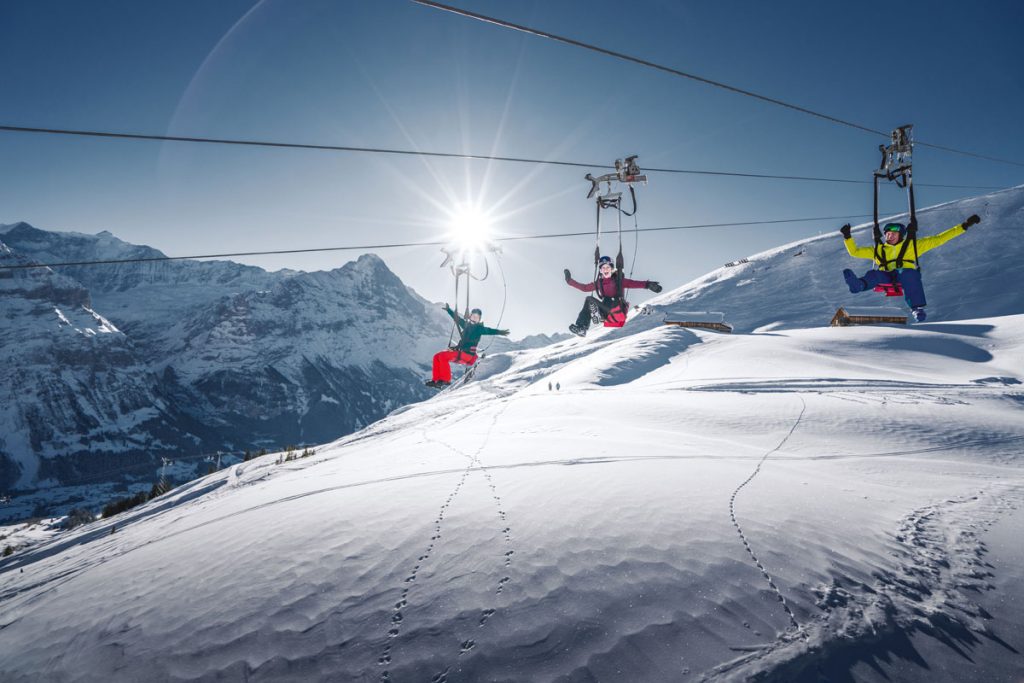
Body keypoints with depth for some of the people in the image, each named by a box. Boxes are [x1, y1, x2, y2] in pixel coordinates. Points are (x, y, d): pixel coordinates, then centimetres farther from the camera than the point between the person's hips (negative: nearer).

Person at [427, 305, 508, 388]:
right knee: (437, 356, 0)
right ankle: (436, 380, -2)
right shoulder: (466, 324, 14)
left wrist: (499, 332, -38)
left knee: (443, 356, -22)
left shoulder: (479, 328, -4)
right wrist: (448, 309, 37)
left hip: (468, 354, -8)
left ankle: (446, 380, -17)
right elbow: (457, 318, 28)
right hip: (460, 351, 8)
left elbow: (488, 330, -21)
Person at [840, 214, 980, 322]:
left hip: (906, 274, -1)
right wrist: (847, 236, 19)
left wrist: (964, 226, 22)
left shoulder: (911, 245, 25)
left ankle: (917, 308, -45)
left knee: (907, 273, -37)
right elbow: (854, 251, 30)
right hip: (885, 277, 1)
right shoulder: (877, 250, 30)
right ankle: (857, 284, -68)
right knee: (873, 274, -32)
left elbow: (938, 239, 25)